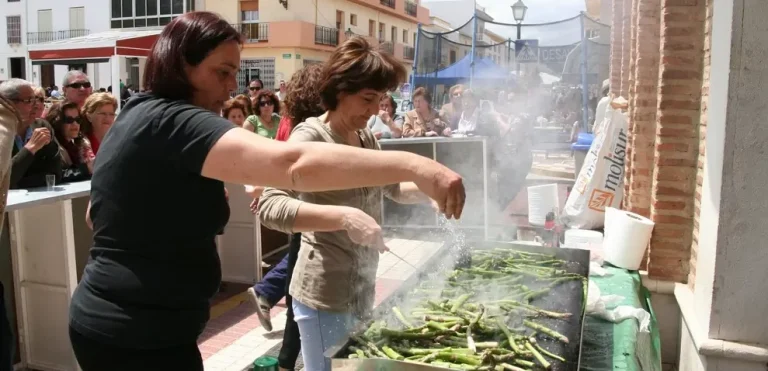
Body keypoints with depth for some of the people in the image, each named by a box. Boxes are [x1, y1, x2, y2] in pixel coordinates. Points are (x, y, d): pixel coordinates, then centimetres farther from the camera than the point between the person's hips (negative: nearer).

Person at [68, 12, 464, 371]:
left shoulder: (137, 118, 10)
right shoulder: (172, 122, -22)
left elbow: (98, 214, 24)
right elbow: (293, 164, -38)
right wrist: (412, 165, -40)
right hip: (139, 336, -10)